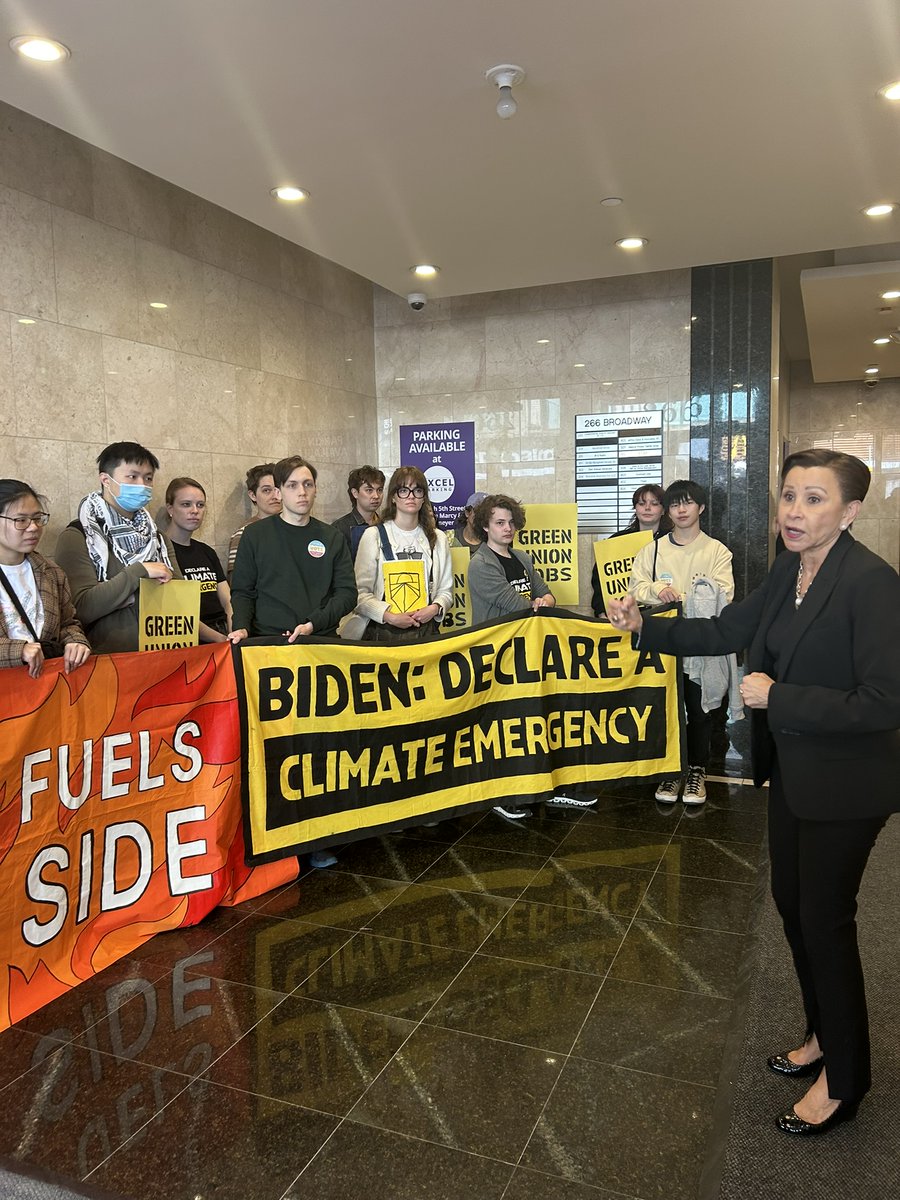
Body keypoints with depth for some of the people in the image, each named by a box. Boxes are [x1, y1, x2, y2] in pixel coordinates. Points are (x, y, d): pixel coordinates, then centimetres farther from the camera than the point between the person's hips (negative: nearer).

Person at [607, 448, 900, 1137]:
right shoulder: (788, 574, 1)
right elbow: (726, 632, 9)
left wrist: (778, 697, -23)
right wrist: (643, 628, -2)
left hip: (845, 783, -8)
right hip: (794, 770, 8)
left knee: (825, 919, 6)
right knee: (792, 904, 20)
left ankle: (842, 1081, 30)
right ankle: (824, 1036, 44)